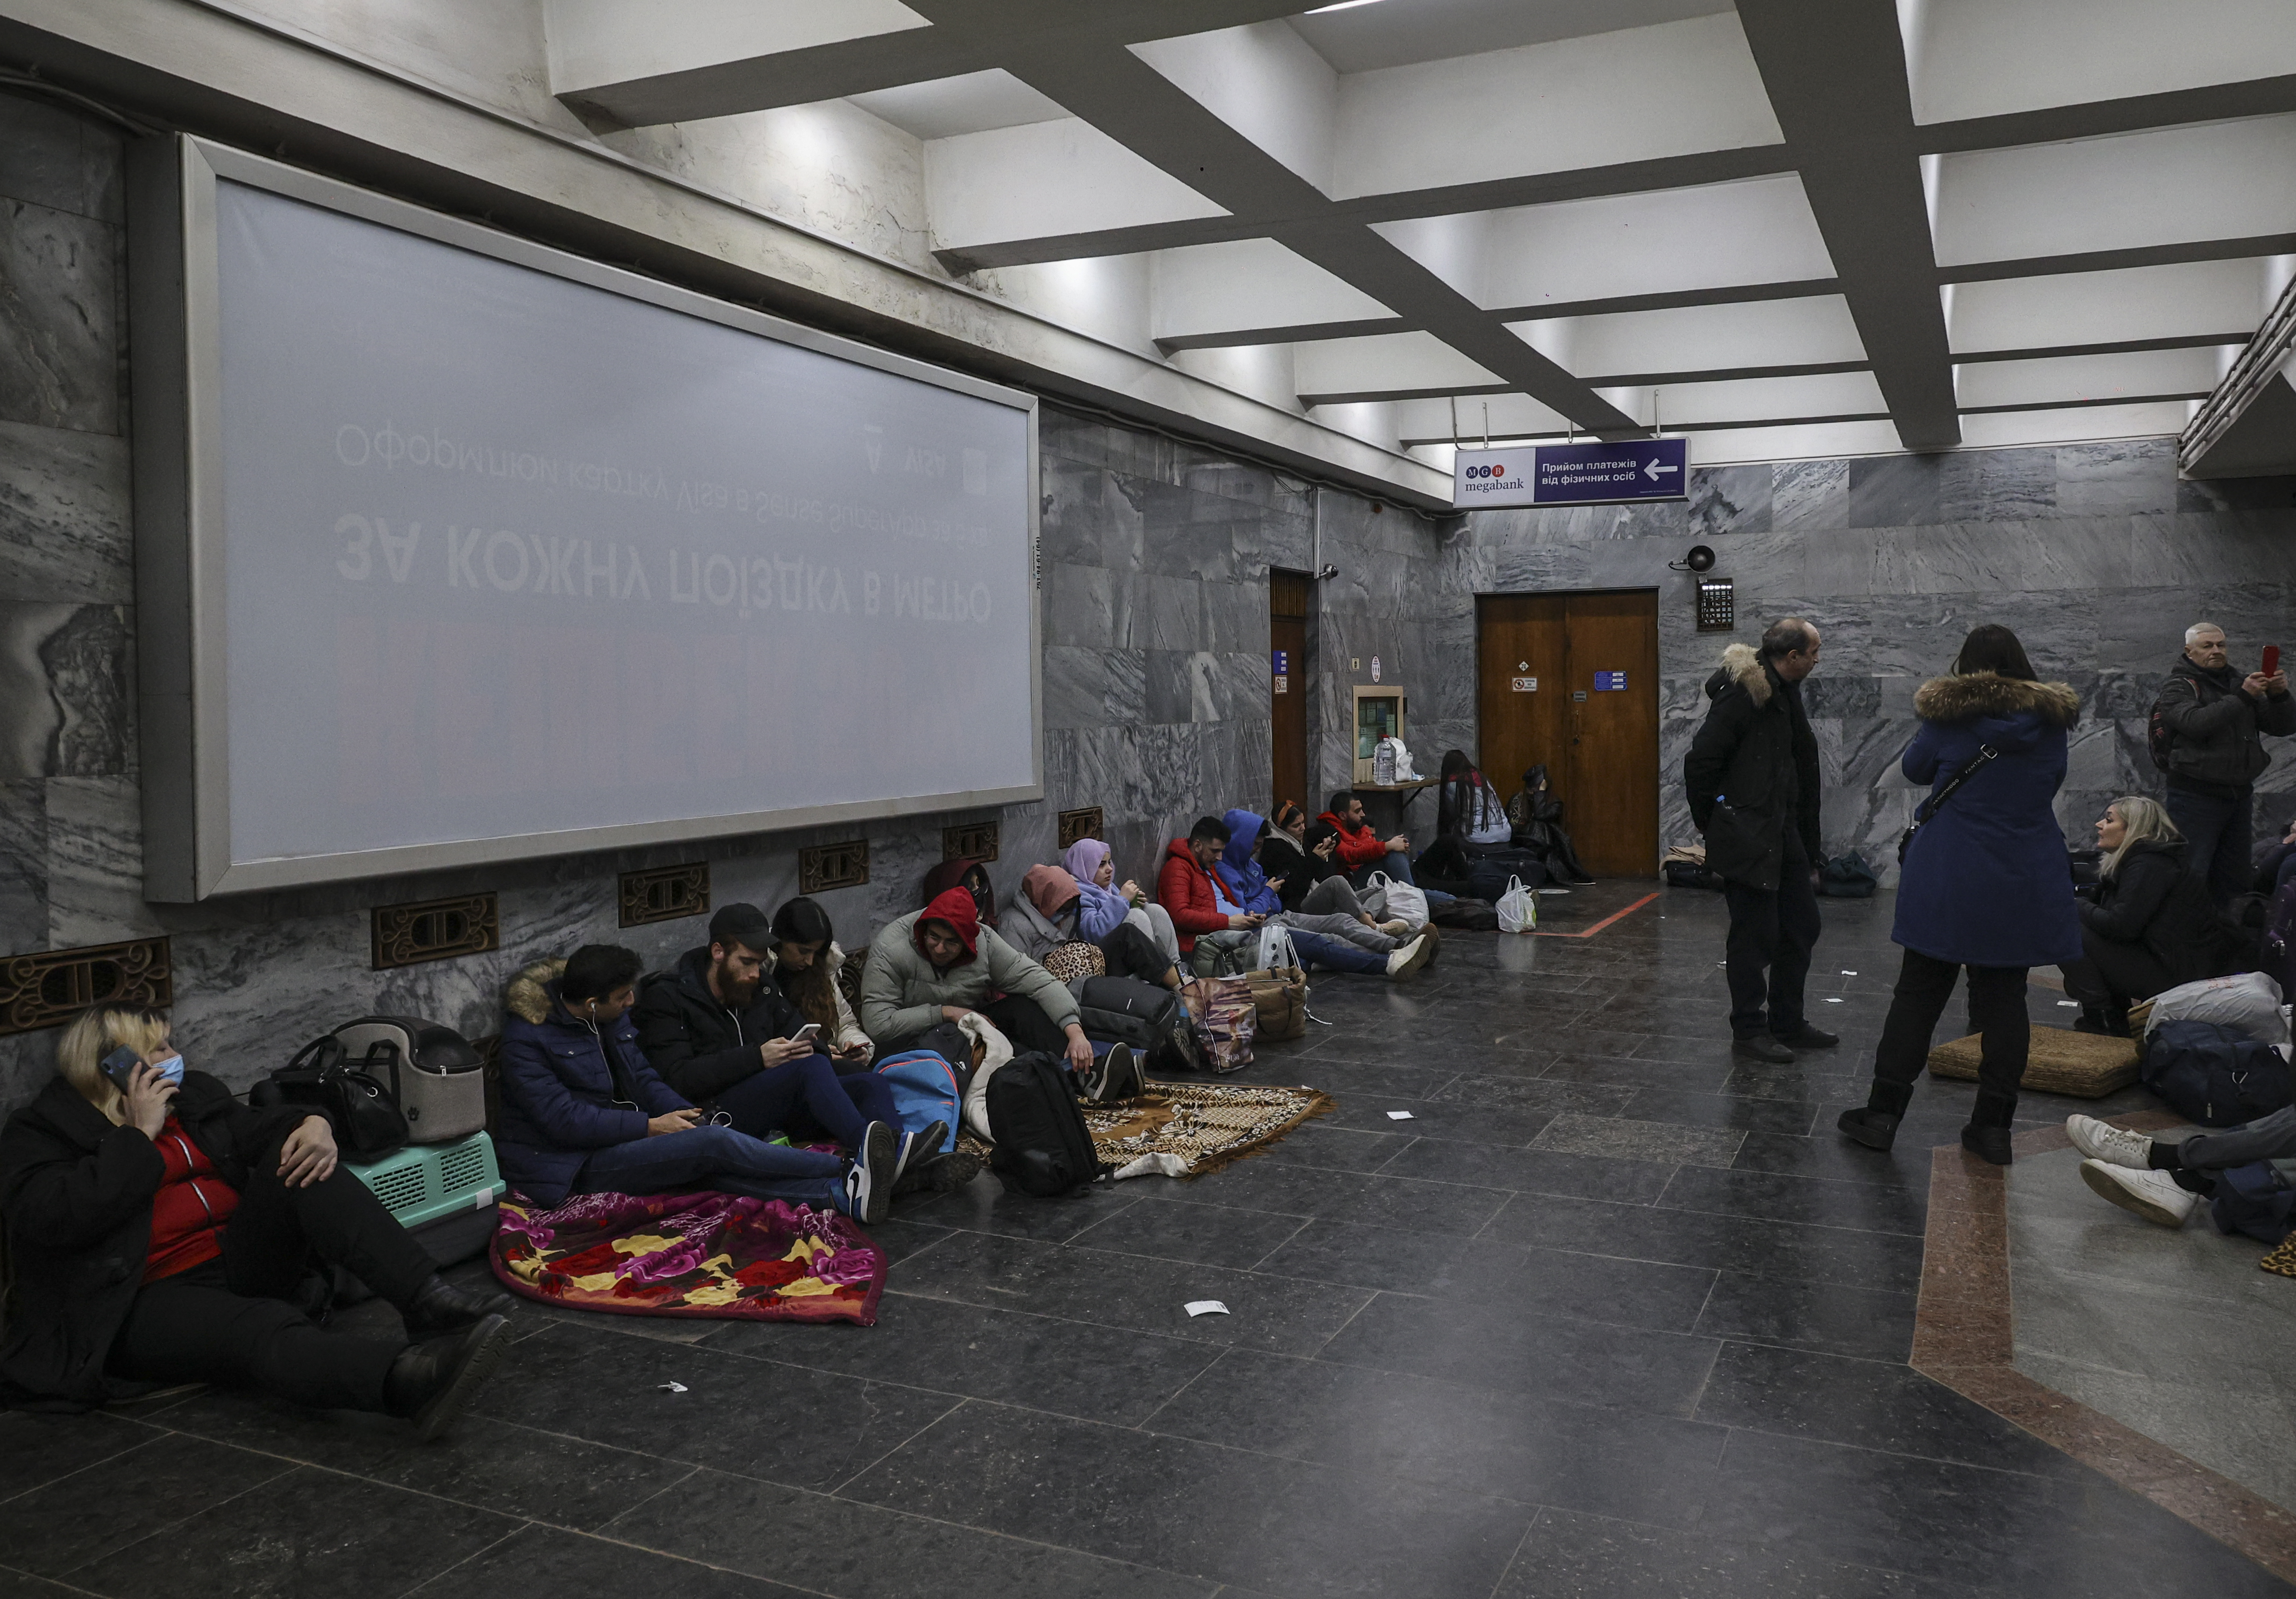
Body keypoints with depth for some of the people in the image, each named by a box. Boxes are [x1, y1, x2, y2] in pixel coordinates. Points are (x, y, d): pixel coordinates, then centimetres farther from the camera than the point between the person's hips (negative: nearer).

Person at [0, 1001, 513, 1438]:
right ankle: (411, 1381, -70)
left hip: (240, 1260, 6)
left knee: (300, 1162, -21)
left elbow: (254, 1131, 7)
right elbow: (52, 1218, -18)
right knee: (262, 1331, -37)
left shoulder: (191, 1093, 18)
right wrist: (140, 1135, -13)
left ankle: (428, 1300, -39)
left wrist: (313, 1124, -16)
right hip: (155, 1301, -6)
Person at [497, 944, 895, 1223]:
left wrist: (691, 1116, -5)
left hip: (620, 1141, 7)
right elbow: (564, 1120, -20)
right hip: (574, 1167, -7)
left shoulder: (613, 1017, 8)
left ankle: (843, 1195, -41)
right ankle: (848, 1170, -29)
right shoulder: (526, 1037, -16)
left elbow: (643, 1078, 12)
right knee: (715, 1144, -25)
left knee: (713, 1165, -23)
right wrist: (650, 1126, -19)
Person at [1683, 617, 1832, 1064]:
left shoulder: (1784, 693, 11)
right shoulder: (1741, 694, -18)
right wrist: (1712, 822, -10)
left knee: (1801, 926, 15)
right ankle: (1748, 1032, 12)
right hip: (1747, 840, -9)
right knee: (1755, 936, -1)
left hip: (1783, 834, 10)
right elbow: (1701, 760, -21)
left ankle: (1788, 1023, 27)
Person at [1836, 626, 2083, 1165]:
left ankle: (1883, 1112, 7)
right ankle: (1993, 1125, 11)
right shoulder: (2051, 721, 2)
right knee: (2004, 999, 9)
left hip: (1948, 881, -2)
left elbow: (1914, 768, 8)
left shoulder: (1948, 717, -8)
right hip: (2023, 885, 3)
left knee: (1918, 993, 4)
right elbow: (2052, 782, 17)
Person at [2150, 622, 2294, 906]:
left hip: (2240, 795, 6)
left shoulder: (2238, 683, 16)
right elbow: (2195, 723, -22)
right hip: (2196, 795, -6)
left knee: (2234, 879, 10)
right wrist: (2242, 698, -27)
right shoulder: (2178, 688, -2)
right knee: (2191, 878, -9)